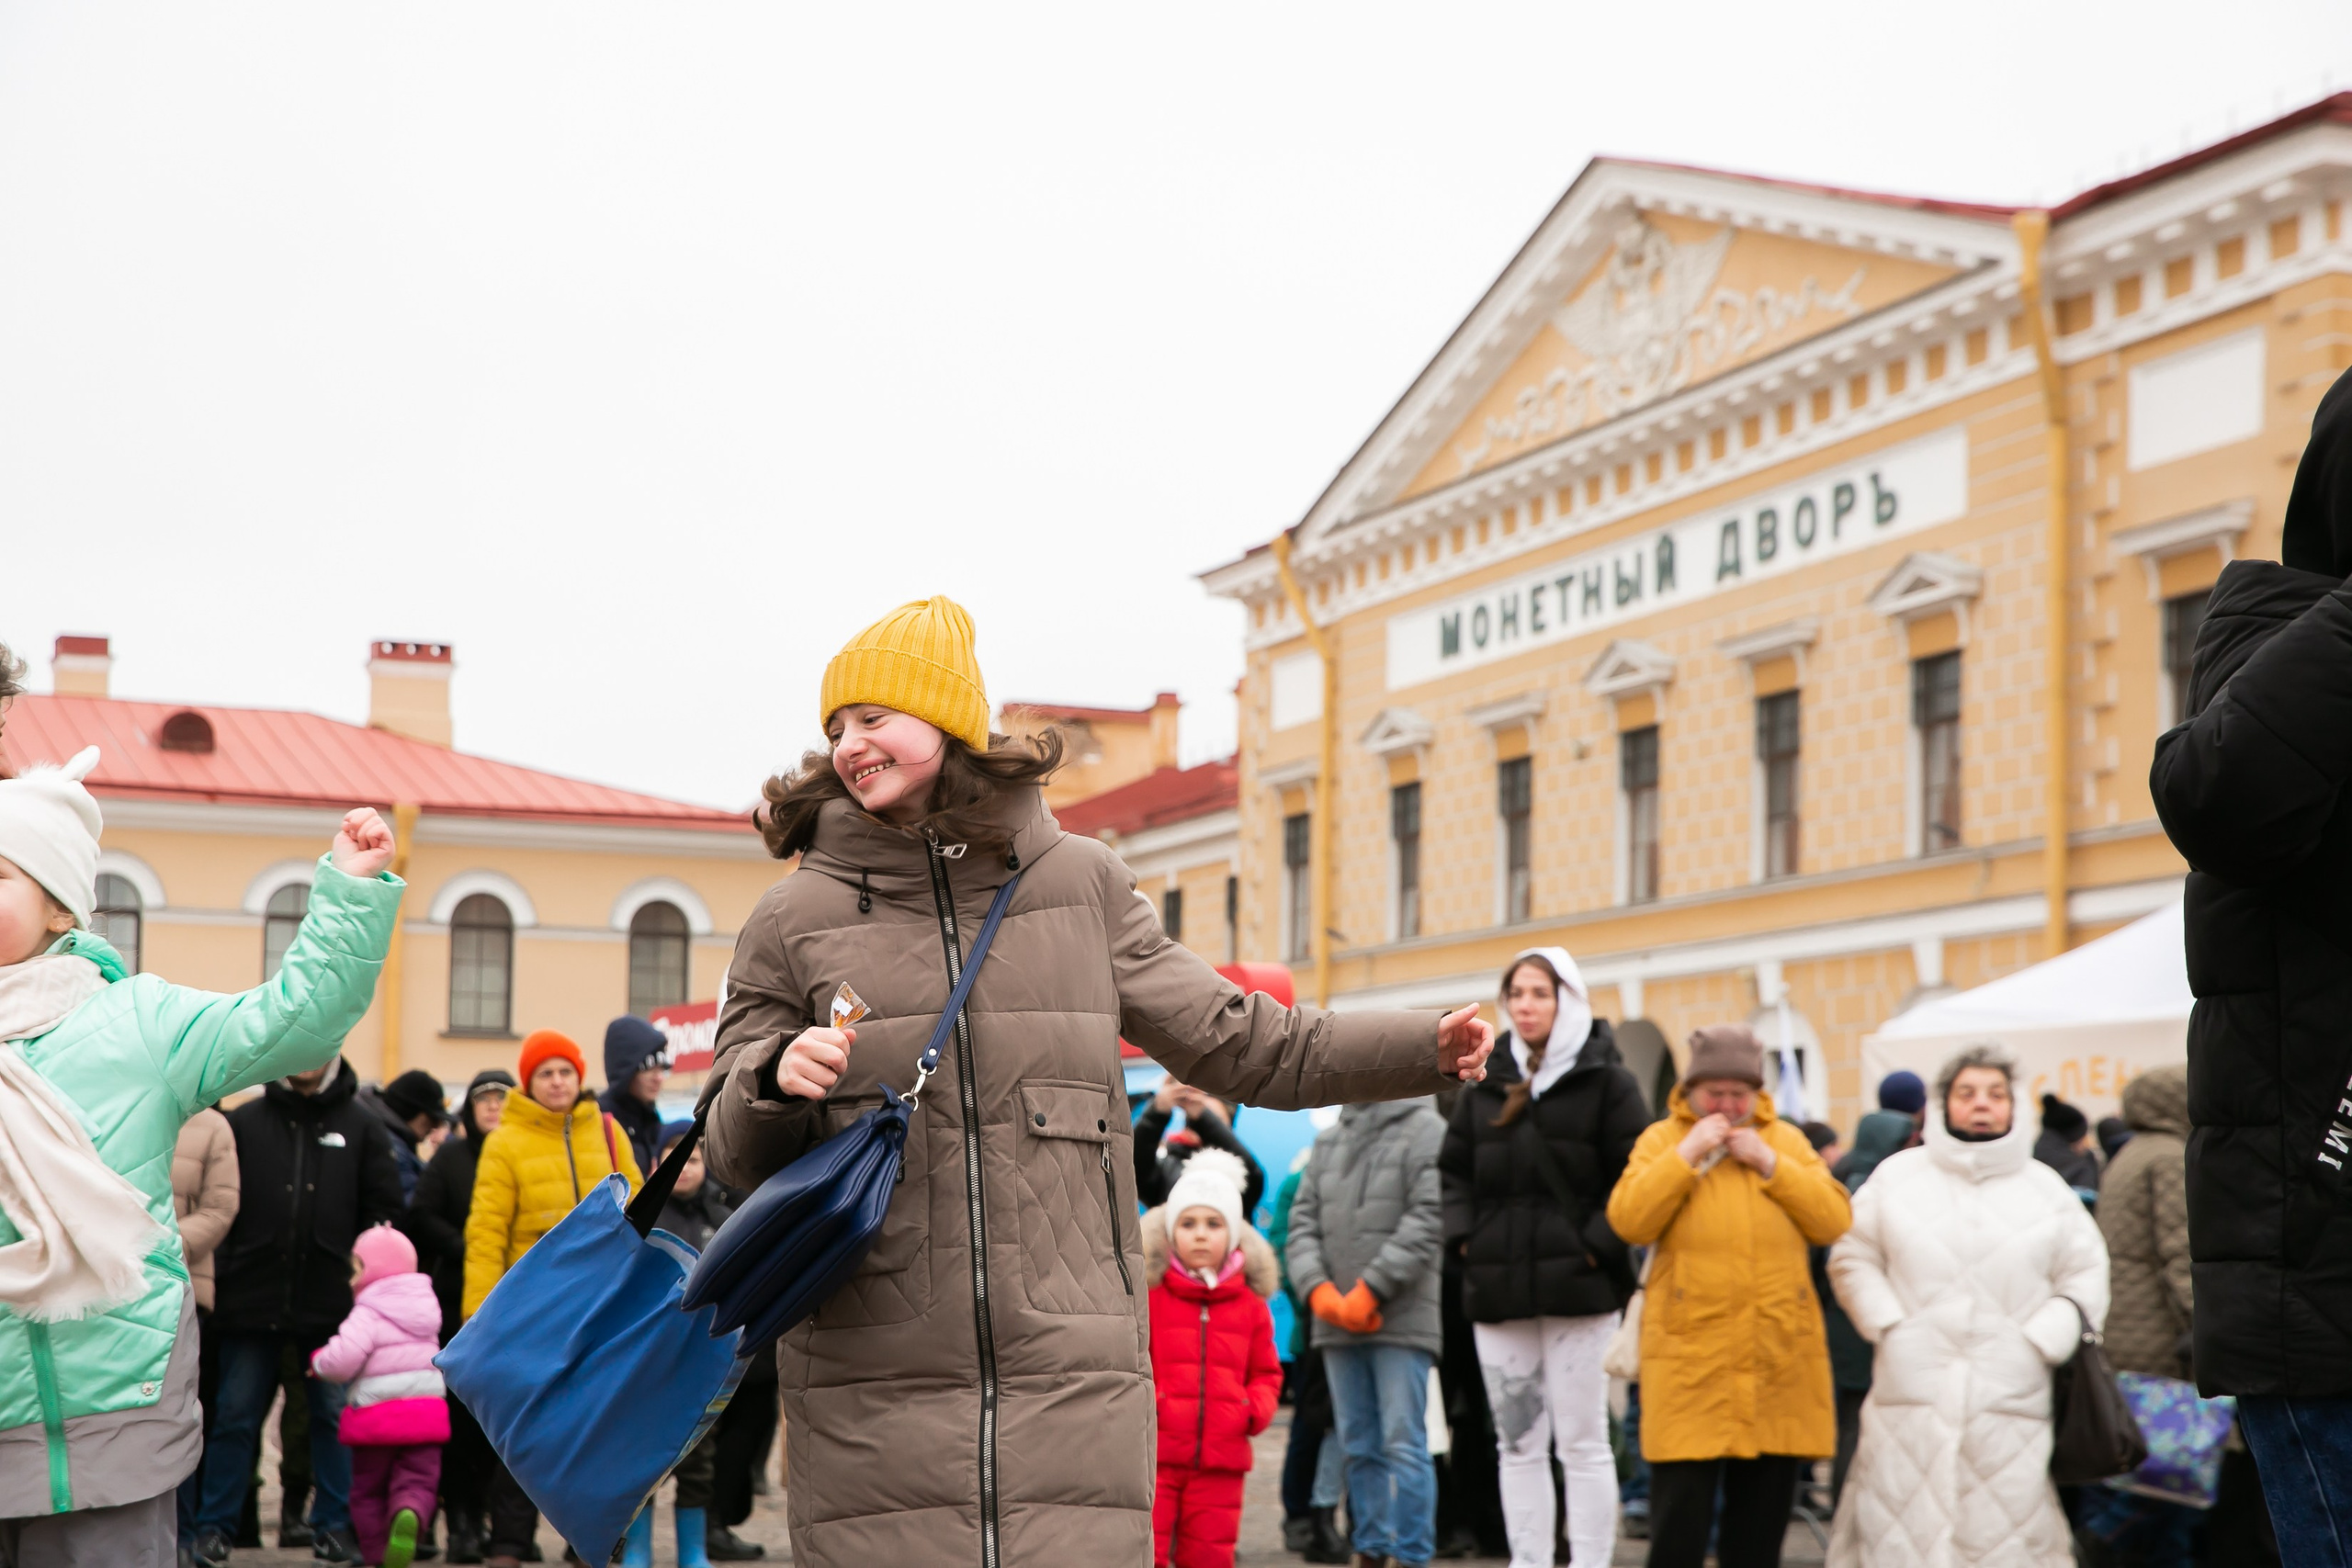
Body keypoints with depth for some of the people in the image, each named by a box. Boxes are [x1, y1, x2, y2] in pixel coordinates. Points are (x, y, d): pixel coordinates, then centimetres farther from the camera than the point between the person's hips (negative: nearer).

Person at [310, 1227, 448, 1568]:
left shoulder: (368, 1315, -11)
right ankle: (409, 1516, -32)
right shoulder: (426, 1306, 12)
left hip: (376, 1413, -4)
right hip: (426, 1411, 4)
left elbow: (344, 1357, -24)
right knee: (417, 1482, 0)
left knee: (368, 1489, 13)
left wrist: (319, 1362, -1)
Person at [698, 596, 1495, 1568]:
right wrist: (775, 1081, -12)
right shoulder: (795, 920, 8)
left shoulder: (1081, 885, 11)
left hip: (1071, 1378, 1)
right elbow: (736, 1159, 11)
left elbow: (1235, 1043, 18)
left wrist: (1427, 1046, 10)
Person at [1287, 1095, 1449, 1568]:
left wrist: (1370, 1290, -15)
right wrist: (1318, 1289, -5)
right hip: (1336, 1322, 6)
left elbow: (1428, 1220, -12)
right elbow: (1303, 1220, 12)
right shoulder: (1328, 1140, 17)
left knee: (1404, 1443, -8)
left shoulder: (1425, 1130, -3)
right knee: (1359, 1447, 10)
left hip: (1402, 1320, -6)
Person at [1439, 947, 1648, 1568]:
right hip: (1499, 1291, 5)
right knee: (1518, 1443, 9)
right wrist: (1464, 1237, 3)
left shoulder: (1605, 1082, -1)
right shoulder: (1487, 1087, 14)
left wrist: (1597, 1245, -13)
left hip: (1576, 1290, -5)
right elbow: (1453, 1172, 18)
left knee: (1582, 1442, -1)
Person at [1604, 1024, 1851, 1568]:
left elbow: (1834, 1221, 2)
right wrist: (1687, 1155, -11)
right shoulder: (1662, 1140, 6)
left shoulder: (1787, 1141, 13)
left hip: (1779, 1362, 3)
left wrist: (1769, 1163, -6)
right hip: (1689, 1361, -3)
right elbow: (1628, 1221, -8)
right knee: (1679, 1521, -5)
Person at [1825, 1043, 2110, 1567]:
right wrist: (1888, 1324, -1)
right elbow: (1853, 1259, 12)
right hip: (1911, 1396, 0)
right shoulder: (1898, 1175, 9)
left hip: (2010, 1403, 0)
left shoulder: (2045, 1187, 11)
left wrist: (2042, 1340, -1)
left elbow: (2085, 1276, 12)